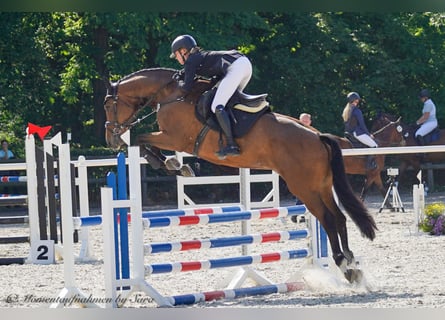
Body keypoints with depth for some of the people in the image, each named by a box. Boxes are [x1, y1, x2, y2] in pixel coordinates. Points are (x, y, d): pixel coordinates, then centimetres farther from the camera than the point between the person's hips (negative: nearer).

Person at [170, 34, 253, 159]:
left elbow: (187, 87, 1)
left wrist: (178, 84, 24)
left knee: (217, 107, -11)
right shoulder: (202, 56, 33)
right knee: (231, 99, 24)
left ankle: (231, 145, -21)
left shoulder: (191, 61, 8)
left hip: (235, 68, -10)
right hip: (246, 62, 10)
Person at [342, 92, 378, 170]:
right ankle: (369, 164, -16)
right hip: (358, 133, -10)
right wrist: (369, 134, -2)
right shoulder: (357, 111, -14)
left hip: (349, 133, 10)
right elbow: (362, 125, -14)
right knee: (374, 145, -8)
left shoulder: (346, 110, 12)